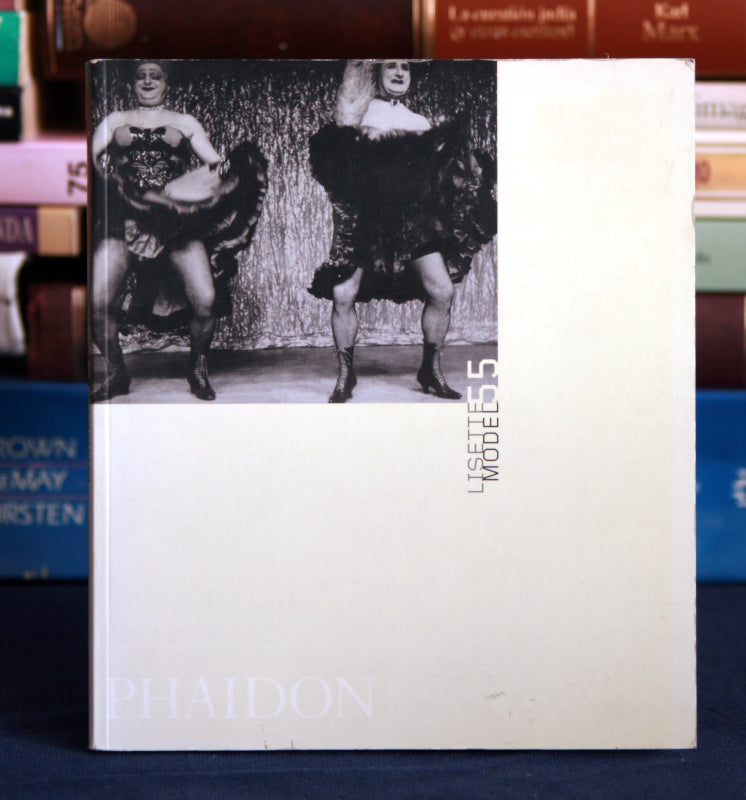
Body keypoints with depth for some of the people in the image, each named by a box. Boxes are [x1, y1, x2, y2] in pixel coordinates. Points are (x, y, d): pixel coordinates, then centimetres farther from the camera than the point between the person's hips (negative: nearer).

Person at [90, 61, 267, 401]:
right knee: (98, 302, -14)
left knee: (205, 299, -15)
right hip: (123, 219, 0)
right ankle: (116, 373, 8)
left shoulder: (185, 123, 20)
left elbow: (217, 164, 13)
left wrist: (239, 167, -7)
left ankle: (198, 368, 10)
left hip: (177, 221, 0)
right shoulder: (115, 120, 21)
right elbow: (91, 157, 9)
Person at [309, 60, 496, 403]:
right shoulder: (358, 111, 16)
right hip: (364, 216, -2)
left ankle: (430, 370, 9)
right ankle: (345, 374, 4)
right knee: (343, 294, -13)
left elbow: (439, 170, 18)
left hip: (411, 216, 2)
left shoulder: (420, 124, 23)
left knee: (441, 290, -9)